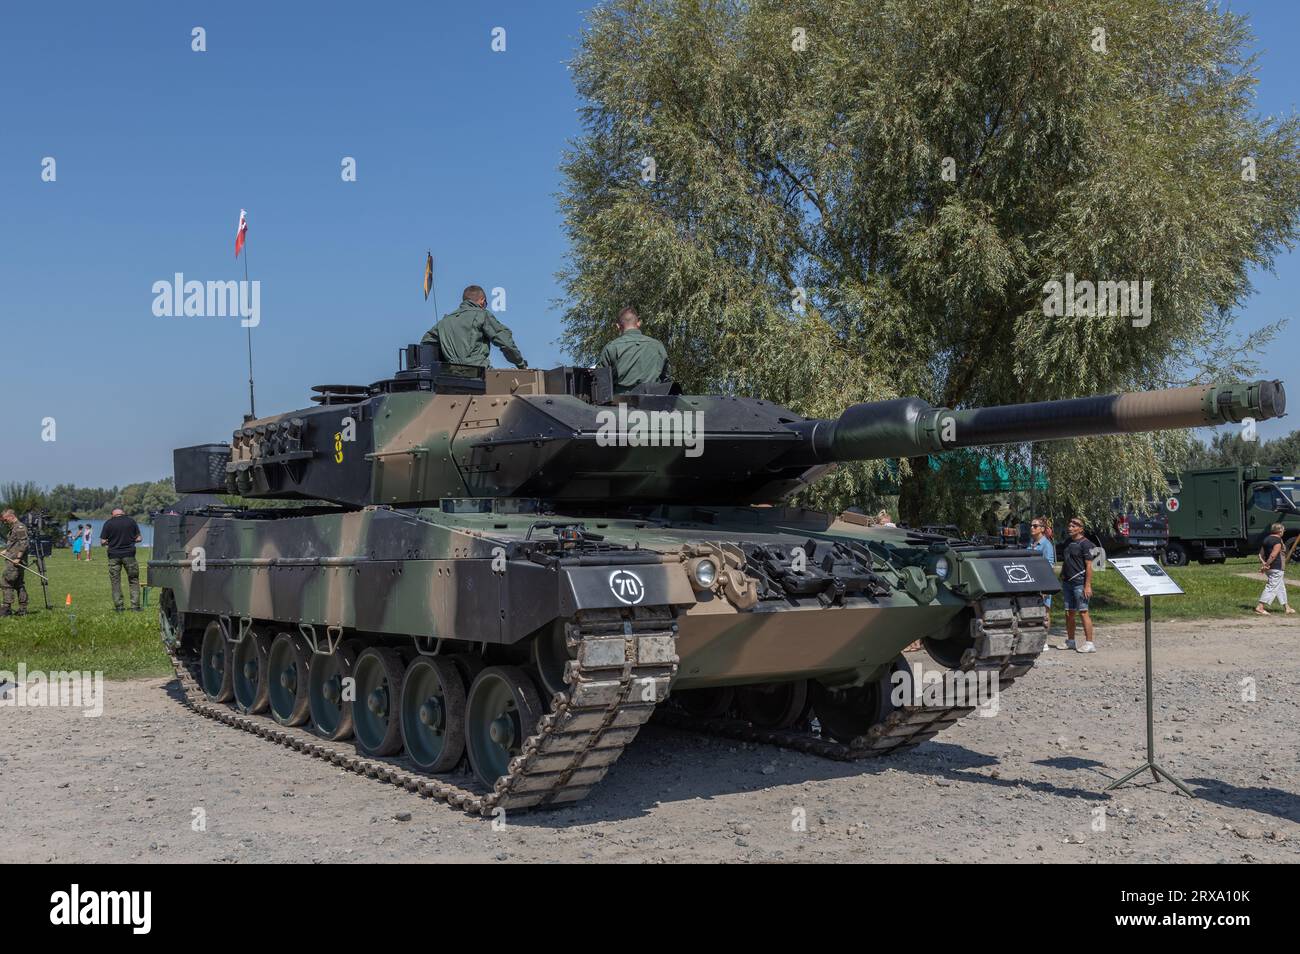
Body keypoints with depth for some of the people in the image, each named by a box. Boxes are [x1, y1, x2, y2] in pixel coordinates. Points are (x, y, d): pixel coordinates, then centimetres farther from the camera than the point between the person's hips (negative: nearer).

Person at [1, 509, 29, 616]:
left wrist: (18, 557, -22)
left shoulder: (20, 527, -11)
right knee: (19, 584, 9)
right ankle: (23, 609, 11)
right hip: (13, 561, 10)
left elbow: (23, 544, -19)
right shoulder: (13, 527, 21)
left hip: (16, 562, -10)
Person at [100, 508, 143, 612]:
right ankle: (135, 605, 4)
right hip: (129, 554, 1)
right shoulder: (131, 521, 1)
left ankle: (118, 606, 6)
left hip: (114, 555, -1)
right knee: (134, 580, 9)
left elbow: (103, 541, -4)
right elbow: (138, 538, 2)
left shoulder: (108, 523, -3)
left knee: (115, 582, 7)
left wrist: (109, 542, 15)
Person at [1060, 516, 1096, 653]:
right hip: (1067, 583, 8)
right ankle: (1070, 641, 19)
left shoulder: (1085, 543, -9)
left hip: (1080, 582, -8)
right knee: (1069, 613, 11)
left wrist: (1088, 585, -17)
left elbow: (1089, 566, -13)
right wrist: (1062, 576, 13)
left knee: (1083, 612, -8)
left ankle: (1089, 643, -6)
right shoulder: (1067, 543, 15)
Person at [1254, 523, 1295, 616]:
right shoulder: (1278, 540, -13)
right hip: (1277, 568, -9)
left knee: (1281, 587, 16)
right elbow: (1273, 555, -21)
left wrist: (1263, 563, -1)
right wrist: (1266, 564, -18)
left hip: (1269, 568, 9)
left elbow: (1261, 554, 9)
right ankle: (1260, 607, -12)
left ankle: (1287, 608, 23)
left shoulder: (1267, 539, 13)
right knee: (1272, 587, -7)